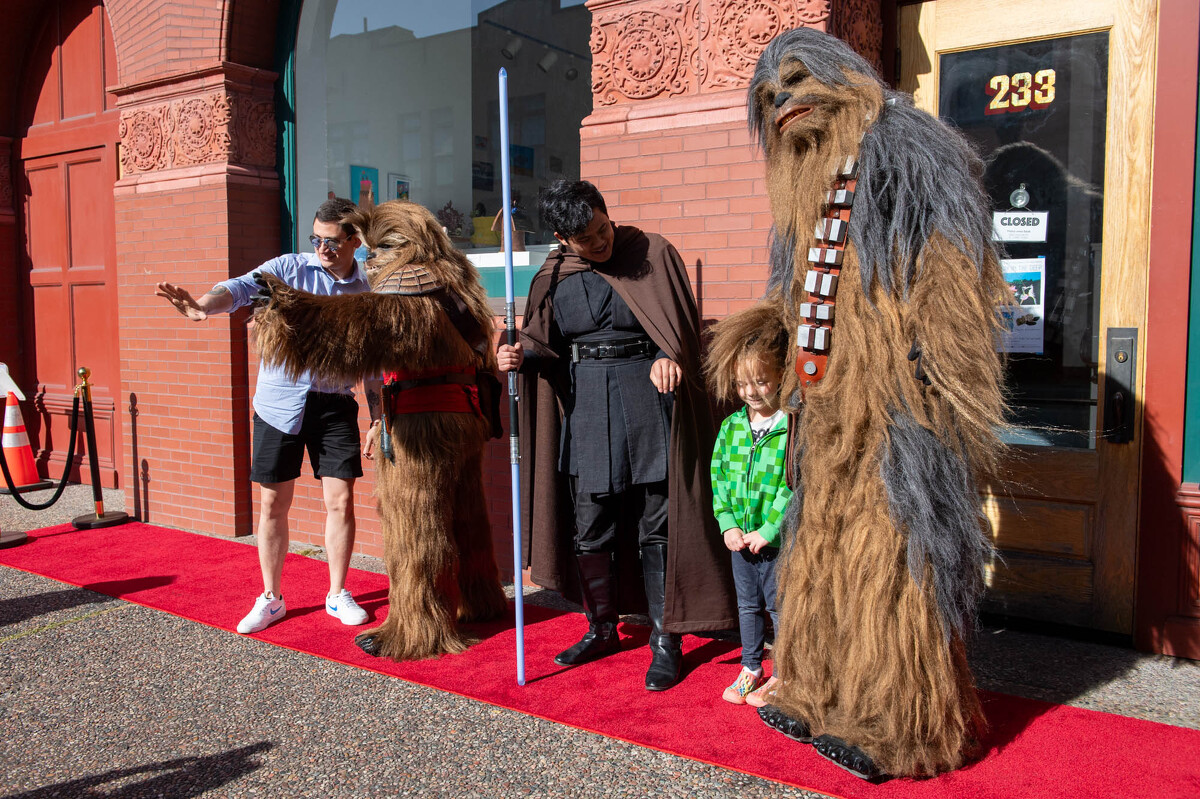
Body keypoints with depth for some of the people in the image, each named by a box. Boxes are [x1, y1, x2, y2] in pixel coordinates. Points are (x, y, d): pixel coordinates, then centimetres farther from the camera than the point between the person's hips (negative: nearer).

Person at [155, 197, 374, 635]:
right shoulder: (289, 267, -3)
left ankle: (338, 594, 20)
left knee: (341, 501, 1)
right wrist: (203, 304, -43)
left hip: (335, 403, 1)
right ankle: (270, 598, 23)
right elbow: (243, 288, -22)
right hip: (280, 401, -1)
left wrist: (379, 416, 9)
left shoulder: (365, 291, 5)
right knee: (273, 503, 6)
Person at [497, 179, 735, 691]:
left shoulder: (653, 253, -1)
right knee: (589, 526, 7)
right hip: (585, 408, 3)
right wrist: (520, 355, -11)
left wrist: (667, 357, -20)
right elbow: (543, 342, 12)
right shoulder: (553, 277, 7)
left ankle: (666, 640, 14)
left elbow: (683, 323, 0)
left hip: (647, 401, -3)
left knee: (656, 528, 0)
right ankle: (602, 629, 27)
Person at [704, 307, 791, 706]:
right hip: (739, 538, 5)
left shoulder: (792, 427, -15)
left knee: (779, 606, 9)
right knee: (747, 604, 19)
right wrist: (728, 524, -4)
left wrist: (767, 530, -19)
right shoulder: (731, 426, 2)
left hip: (777, 539, -5)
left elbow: (794, 486, -18)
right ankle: (751, 668, 35)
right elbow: (719, 477, 5)